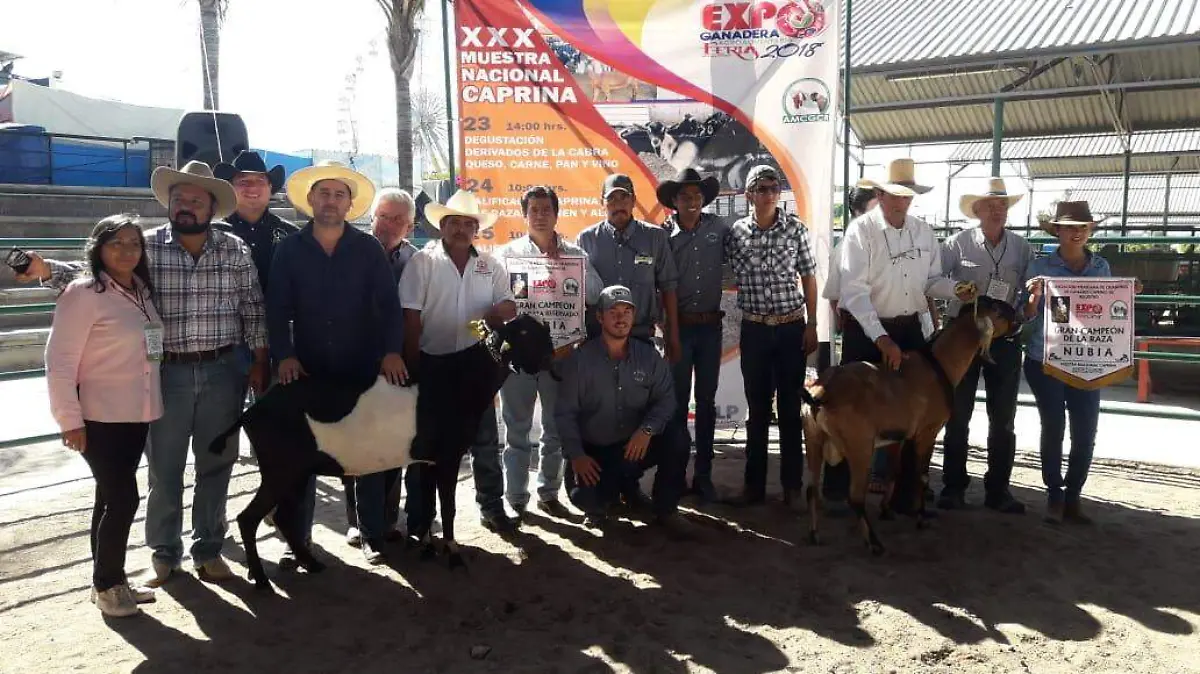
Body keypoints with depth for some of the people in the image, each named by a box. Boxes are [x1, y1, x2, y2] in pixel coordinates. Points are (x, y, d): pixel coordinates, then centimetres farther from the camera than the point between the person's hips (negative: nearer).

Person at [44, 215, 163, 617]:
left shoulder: (142, 292, 8)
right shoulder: (83, 294, -13)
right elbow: (59, 361, -14)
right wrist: (70, 420, -15)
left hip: (136, 415, 7)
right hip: (101, 418, -7)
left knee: (112, 498, 16)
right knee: (122, 499, -4)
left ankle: (111, 580, 27)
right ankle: (106, 585, 14)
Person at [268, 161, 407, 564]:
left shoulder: (369, 249, 3)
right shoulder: (289, 250, 3)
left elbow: (388, 304, -3)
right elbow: (277, 309, -1)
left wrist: (392, 351, -17)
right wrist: (284, 356, -15)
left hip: (363, 369, 0)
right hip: (307, 370, 1)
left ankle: (373, 535, 16)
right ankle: (298, 536, 19)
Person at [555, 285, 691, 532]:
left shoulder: (649, 356, -1)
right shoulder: (580, 359, -8)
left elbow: (665, 399, -4)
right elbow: (565, 412, -8)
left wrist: (648, 429, -24)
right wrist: (576, 455, -17)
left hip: (636, 445, 2)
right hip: (595, 451, -2)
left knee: (676, 442, -25)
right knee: (589, 501, -26)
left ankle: (666, 510, -1)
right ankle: (612, 486, 15)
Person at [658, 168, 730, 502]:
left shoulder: (719, 227, 1)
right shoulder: (664, 234, -3)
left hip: (710, 325, 2)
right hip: (679, 325, -2)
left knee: (706, 402, 8)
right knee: (678, 402, 4)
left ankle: (703, 475, 17)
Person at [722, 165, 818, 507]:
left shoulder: (795, 228, -1)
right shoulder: (736, 233, 1)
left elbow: (808, 278, 3)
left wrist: (811, 325, -1)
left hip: (792, 327, -1)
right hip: (754, 329, 1)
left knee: (791, 408, 4)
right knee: (757, 409, 8)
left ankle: (793, 485, 14)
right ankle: (754, 485, 16)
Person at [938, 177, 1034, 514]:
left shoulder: (1022, 247, 4)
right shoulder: (958, 243, -4)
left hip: (1004, 338, 3)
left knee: (1003, 418, 7)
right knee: (958, 414, 5)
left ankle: (998, 489, 18)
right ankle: (953, 486, 15)